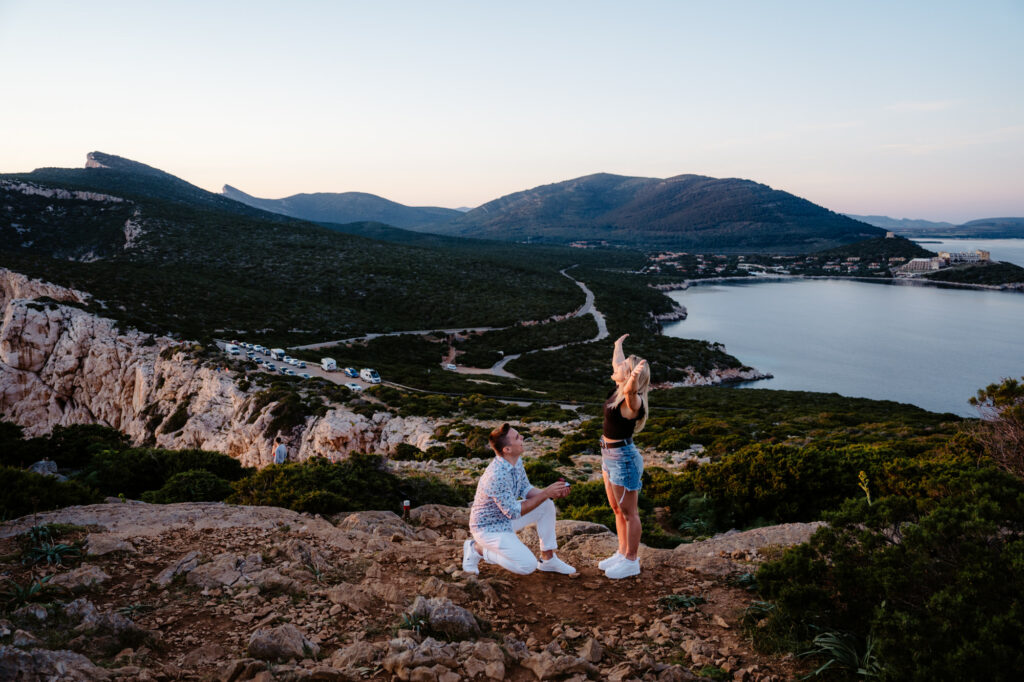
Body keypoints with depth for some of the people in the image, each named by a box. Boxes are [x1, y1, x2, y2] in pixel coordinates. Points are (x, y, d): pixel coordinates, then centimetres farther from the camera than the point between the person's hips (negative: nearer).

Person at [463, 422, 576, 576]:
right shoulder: (497, 476, -35)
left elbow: (526, 490, 6)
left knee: (547, 505, -3)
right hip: (488, 527, -9)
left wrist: (552, 492, -12)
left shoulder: (516, 461, -6)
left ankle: (548, 559, 8)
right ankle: (477, 549, 0)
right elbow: (514, 512, -28)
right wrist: (545, 494, -26)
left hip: (506, 516, 9)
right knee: (528, 565, -16)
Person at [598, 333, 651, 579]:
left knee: (628, 513, 4)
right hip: (610, 456, 10)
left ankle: (631, 561, 17)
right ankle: (622, 553, 33)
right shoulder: (619, 389, 2)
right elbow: (616, 363, 21)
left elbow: (631, 389, -48)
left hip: (623, 458, -9)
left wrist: (634, 376, -70)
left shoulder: (632, 400, -23)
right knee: (617, 510, 20)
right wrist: (618, 344, 39)